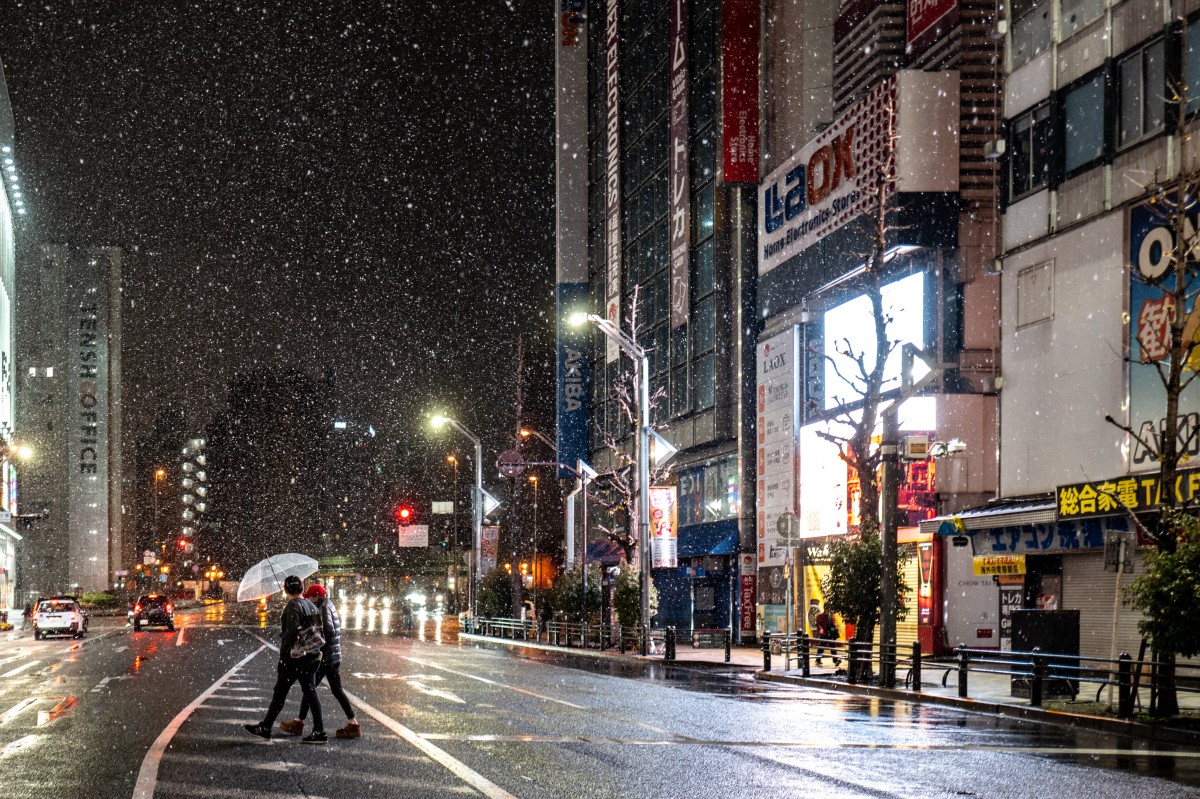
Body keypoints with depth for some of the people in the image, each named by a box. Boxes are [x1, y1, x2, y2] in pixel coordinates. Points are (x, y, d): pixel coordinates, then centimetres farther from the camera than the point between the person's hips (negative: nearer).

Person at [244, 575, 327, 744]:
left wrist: (284, 650, -15)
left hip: (293, 656, -7)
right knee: (310, 692, 6)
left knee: (280, 692, 0)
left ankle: (265, 728, 8)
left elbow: (292, 631, -22)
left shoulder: (292, 606, -12)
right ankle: (319, 731, 0)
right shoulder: (312, 606, 12)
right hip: (311, 657, 7)